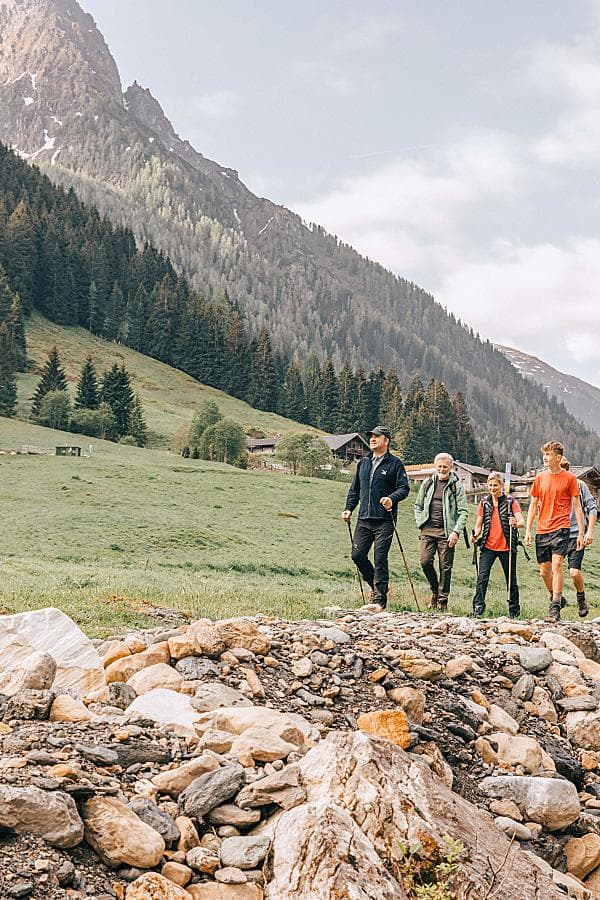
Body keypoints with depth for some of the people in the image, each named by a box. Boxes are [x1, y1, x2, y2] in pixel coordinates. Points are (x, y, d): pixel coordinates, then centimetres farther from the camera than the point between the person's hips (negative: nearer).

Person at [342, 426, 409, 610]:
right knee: (357, 555, 1)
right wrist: (349, 508, 10)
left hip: (384, 520, -5)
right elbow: (354, 489, 22)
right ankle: (375, 584, 24)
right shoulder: (363, 463, 16)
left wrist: (392, 498, -24)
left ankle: (379, 599, 1)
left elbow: (404, 488, -6)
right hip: (364, 519, 5)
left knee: (380, 559, -6)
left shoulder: (395, 464, 1)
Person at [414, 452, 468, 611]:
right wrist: (420, 523, 6)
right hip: (428, 530, 3)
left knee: (445, 567, -1)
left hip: (446, 531, -3)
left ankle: (442, 600, 10)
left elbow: (463, 511, -3)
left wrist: (456, 531, -12)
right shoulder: (427, 483, 11)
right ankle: (435, 590, 17)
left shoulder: (456, 485, 1)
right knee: (425, 561, -7)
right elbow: (418, 505, 20)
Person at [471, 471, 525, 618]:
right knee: (482, 577, -13)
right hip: (488, 547, 2)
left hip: (507, 547, -2)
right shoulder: (484, 503, 8)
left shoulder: (511, 502, -1)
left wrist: (516, 523, -34)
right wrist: (475, 535, -9)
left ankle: (514, 611, 19)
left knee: (511, 580, 7)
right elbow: (478, 525, 12)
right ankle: (478, 608, -13)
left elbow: (522, 522, -11)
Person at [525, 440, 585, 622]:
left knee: (557, 566, -16)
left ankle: (555, 609, -16)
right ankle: (556, 598, 32)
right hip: (542, 530, 5)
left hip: (561, 528, -4)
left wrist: (581, 533, -3)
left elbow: (577, 506, 2)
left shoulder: (569, 478, 0)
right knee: (544, 571, 8)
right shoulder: (540, 478, 10)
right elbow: (533, 505, 14)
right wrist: (528, 530, 7)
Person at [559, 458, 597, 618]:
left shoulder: (579, 485, 4)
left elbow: (592, 509, 5)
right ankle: (557, 599, 18)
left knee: (574, 571, -13)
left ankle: (581, 597, 15)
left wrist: (590, 531, -3)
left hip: (575, 534, -3)